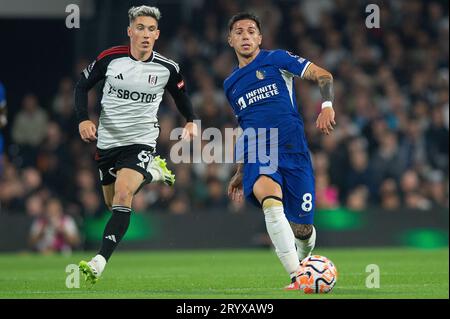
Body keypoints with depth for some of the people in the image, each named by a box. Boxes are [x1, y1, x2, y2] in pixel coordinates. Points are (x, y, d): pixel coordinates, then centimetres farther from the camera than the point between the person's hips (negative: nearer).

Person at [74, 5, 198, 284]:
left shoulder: (167, 68, -7)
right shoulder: (110, 59, -10)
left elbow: (180, 92, 15)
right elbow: (82, 86, 2)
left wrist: (191, 121, -1)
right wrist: (84, 119, -13)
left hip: (141, 141, -3)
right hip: (108, 140, 3)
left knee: (122, 196, -25)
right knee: (113, 202, 17)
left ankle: (100, 263, -31)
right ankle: (153, 172, 46)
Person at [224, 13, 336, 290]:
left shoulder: (276, 60, 7)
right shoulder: (231, 84, 21)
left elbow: (323, 75, 0)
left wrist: (327, 106, -18)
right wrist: (240, 173, 28)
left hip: (293, 151, -2)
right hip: (258, 157, 2)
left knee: (302, 229, -3)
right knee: (271, 201, -32)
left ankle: (305, 264, 36)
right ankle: (296, 277, -37)